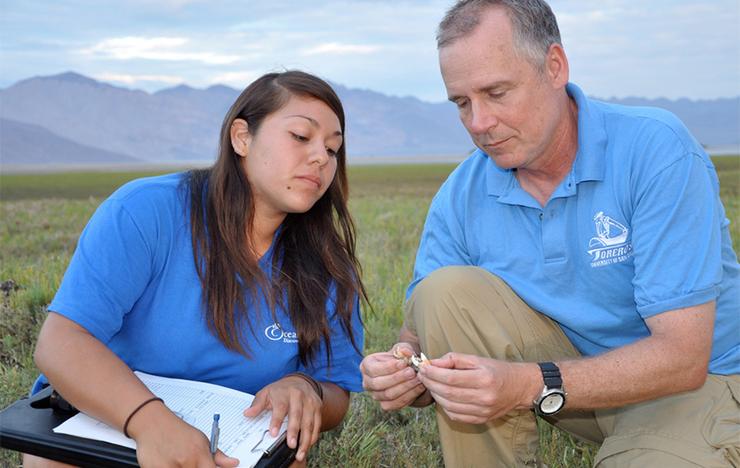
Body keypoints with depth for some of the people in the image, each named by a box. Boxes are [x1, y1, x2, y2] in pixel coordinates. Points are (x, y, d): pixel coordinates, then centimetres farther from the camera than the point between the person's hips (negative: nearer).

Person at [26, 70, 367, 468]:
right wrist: (149, 420, -42)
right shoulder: (148, 211, -17)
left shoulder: (328, 270, -5)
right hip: (101, 421, -2)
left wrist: (307, 390, -25)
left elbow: (338, 396, 1)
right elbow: (59, 343, -23)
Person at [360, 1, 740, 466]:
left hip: (700, 381, -4)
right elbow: (424, 331, -6)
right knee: (446, 291, -19)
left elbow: (683, 356, -27)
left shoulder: (655, 149, -23)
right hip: (573, 360, 4)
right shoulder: (461, 197, -9)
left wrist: (530, 385, -40)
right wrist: (406, 371, -31)